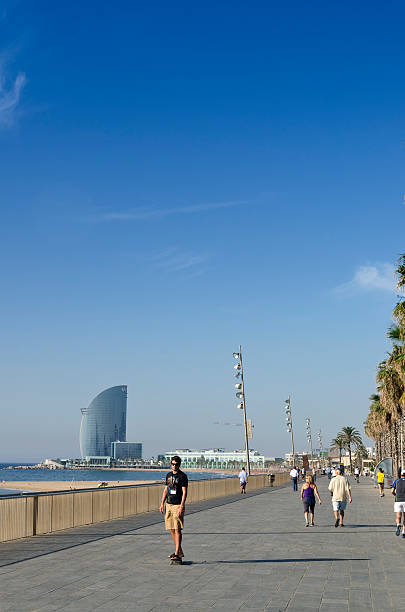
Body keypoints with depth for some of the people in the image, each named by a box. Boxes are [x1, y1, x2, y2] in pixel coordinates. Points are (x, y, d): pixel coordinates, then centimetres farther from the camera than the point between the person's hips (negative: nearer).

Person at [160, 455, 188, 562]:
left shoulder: (183, 476, -7)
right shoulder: (168, 475, 13)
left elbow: (184, 492, -11)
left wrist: (181, 506, -18)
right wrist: (162, 503, 13)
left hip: (178, 505, -7)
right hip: (169, 505, 7)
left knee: (177, 529, -7)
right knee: (171, 529, 8)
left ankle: (177, 553, -4)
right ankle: (180, 551, 19)